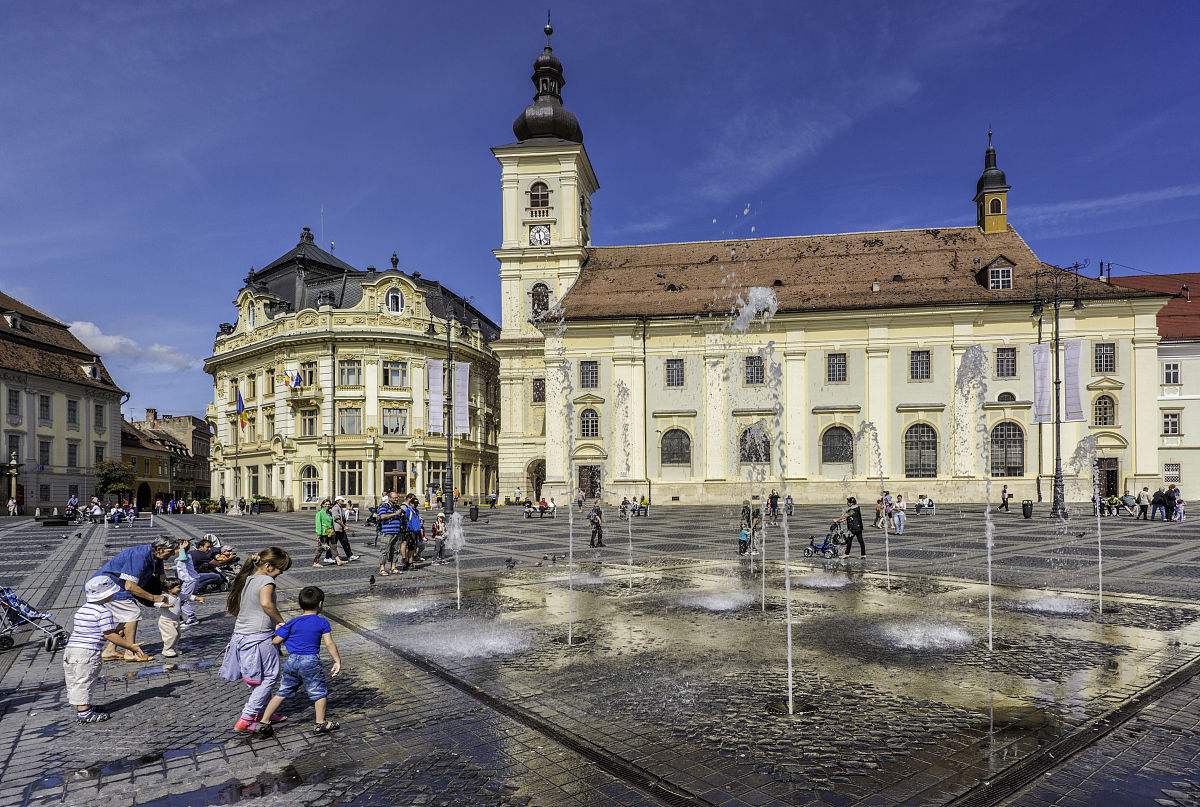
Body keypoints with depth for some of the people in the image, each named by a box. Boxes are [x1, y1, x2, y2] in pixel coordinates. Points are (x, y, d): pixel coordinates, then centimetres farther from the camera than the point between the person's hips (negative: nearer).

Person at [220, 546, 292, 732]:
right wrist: (280, 621, -19)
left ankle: (260, 713, 31)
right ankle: (245, 720, 1)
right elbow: (266, 603, -33)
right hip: (260, 637, -9)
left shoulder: (246, 579, 11)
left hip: (240, 635, 9)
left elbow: (232, 608, 19)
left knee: (259, 678, 21)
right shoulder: (266, 581, -15)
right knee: (269, 678, 3)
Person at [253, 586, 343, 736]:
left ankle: (263, 723, 20)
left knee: (282, 693, 17)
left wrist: (279, 629, 22)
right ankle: (321, 723, 14)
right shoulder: (322, 622, -4)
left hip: (291, 661, 4)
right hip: (310, 661, -4)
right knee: (319, 692, 10)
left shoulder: (292, 623, 3)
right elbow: (329, 643, -8)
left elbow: (276, 641, 2)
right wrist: (337, 661, -2)